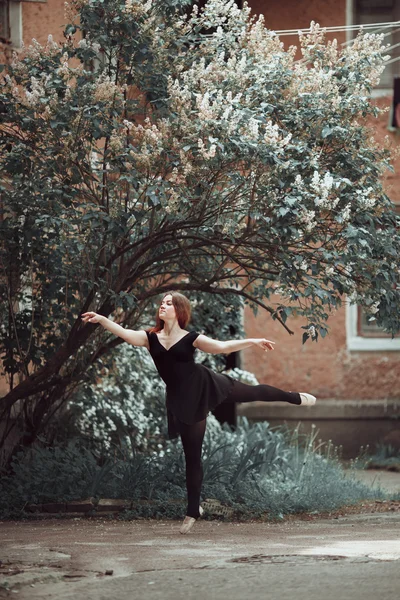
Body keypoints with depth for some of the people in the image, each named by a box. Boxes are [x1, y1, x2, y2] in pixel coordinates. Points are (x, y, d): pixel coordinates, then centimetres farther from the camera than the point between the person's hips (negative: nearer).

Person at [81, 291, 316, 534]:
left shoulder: (190, 338, -6)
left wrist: (252, 341, -14)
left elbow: (221, 347, -7)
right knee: (192, 455, 7)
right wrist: (101, 319, -29)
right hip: (184, 401, 1)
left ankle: (296, 397, 44)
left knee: (254, 392, 15)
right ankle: (193, 510, 16)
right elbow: (124, 333, -14)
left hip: (205, 386, -1)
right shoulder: (151, 338, -1)